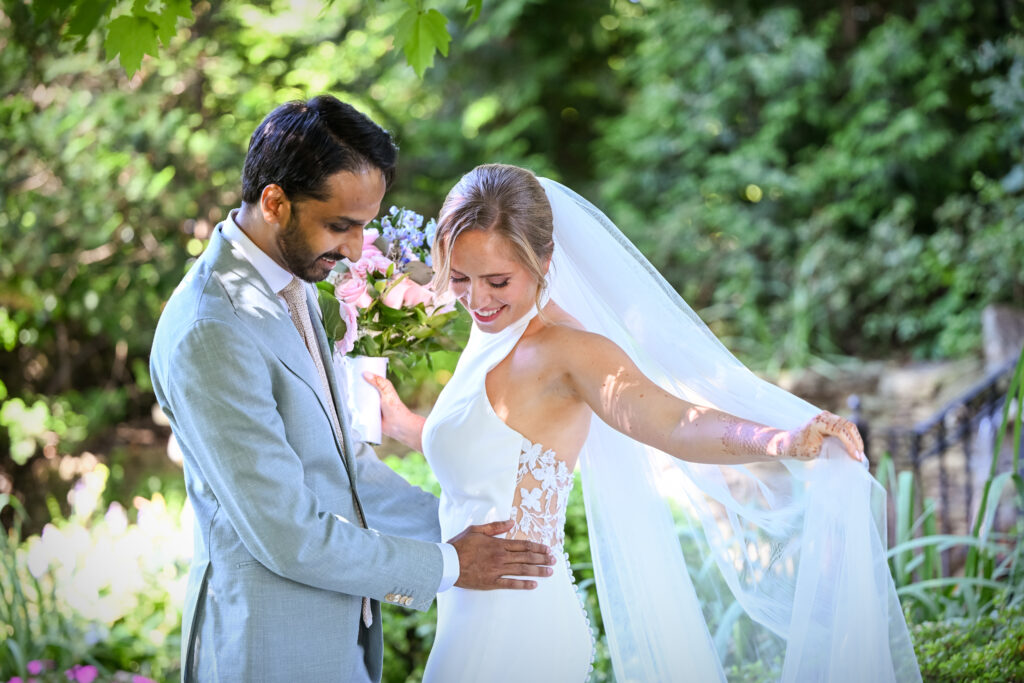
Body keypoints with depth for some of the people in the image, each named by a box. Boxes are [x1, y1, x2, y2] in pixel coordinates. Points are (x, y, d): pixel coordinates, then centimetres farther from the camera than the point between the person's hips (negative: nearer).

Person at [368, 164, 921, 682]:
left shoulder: (568, 352, -19)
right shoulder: (492, 341, 8)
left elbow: (672, 420, -38)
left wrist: (779, 441, -54)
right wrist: (401, 422, 24)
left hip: (516, 630, -9)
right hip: (471, 615, 9)